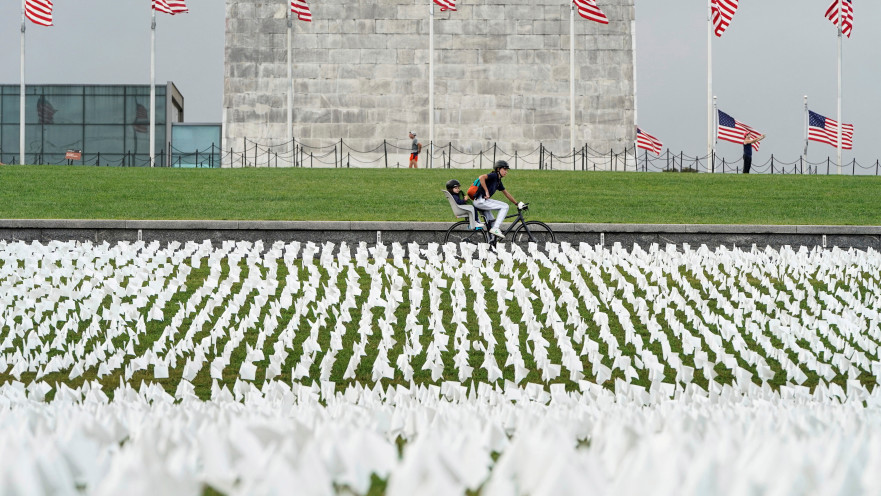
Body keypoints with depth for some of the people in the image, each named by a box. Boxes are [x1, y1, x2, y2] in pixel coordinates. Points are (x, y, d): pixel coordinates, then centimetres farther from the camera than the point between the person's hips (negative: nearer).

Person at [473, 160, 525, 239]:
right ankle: (496, 228, -17)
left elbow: (507, 194, 26)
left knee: (491, 222, 16)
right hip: (481, 201, -10)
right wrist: (486, 191, -25)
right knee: (505, 206, -13)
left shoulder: (498, 181, 19)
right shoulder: (493, 175, -8)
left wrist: (517, 204, 25)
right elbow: (481, 177, -26)